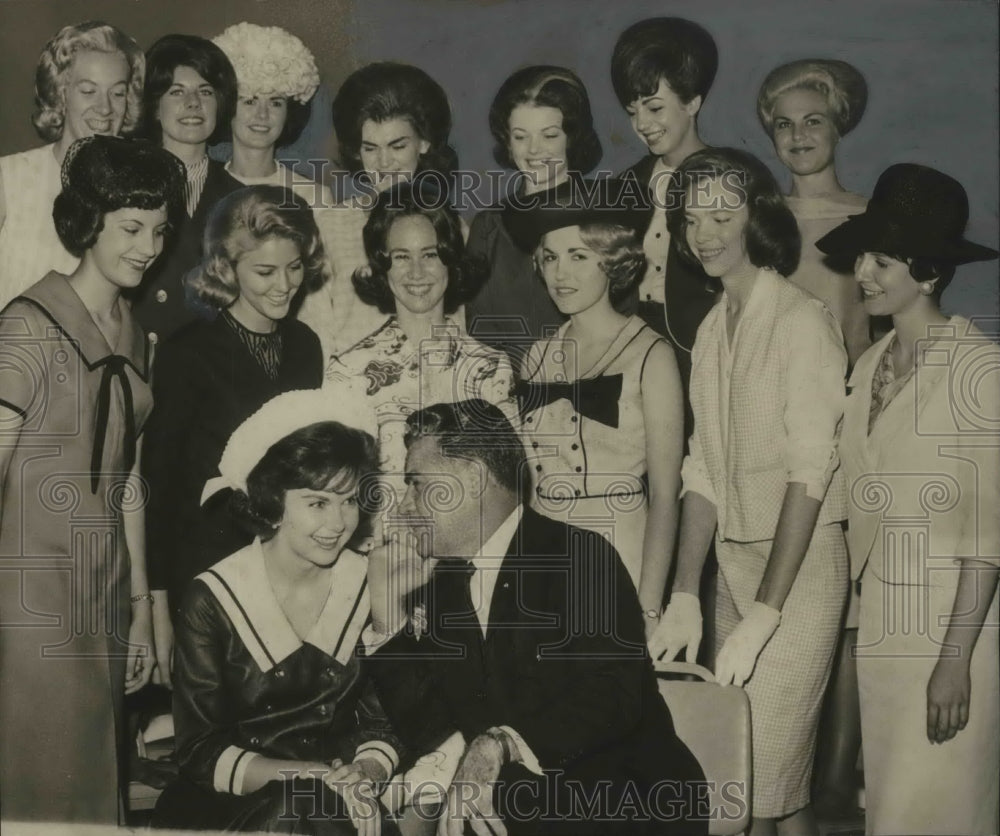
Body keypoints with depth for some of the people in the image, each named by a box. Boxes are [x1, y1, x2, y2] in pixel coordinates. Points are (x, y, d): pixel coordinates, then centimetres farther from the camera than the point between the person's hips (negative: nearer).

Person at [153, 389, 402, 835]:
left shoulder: (372, 588, 2)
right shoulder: (213, 600, -5)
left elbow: (383, 722, 7)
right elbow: (200, 752, -5)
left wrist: (365, 775, -16)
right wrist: (305, 776, -19)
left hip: (340, 799, 3)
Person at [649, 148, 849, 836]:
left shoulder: (803, 321, -12)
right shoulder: (713, 327, 10)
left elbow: (810, 474, -17)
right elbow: (704, 471, 9)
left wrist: (762, 616, -20)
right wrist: (684, 596, 2)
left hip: (801, 561, -6)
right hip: (731, 558, 6)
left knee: (762, 779, -5)